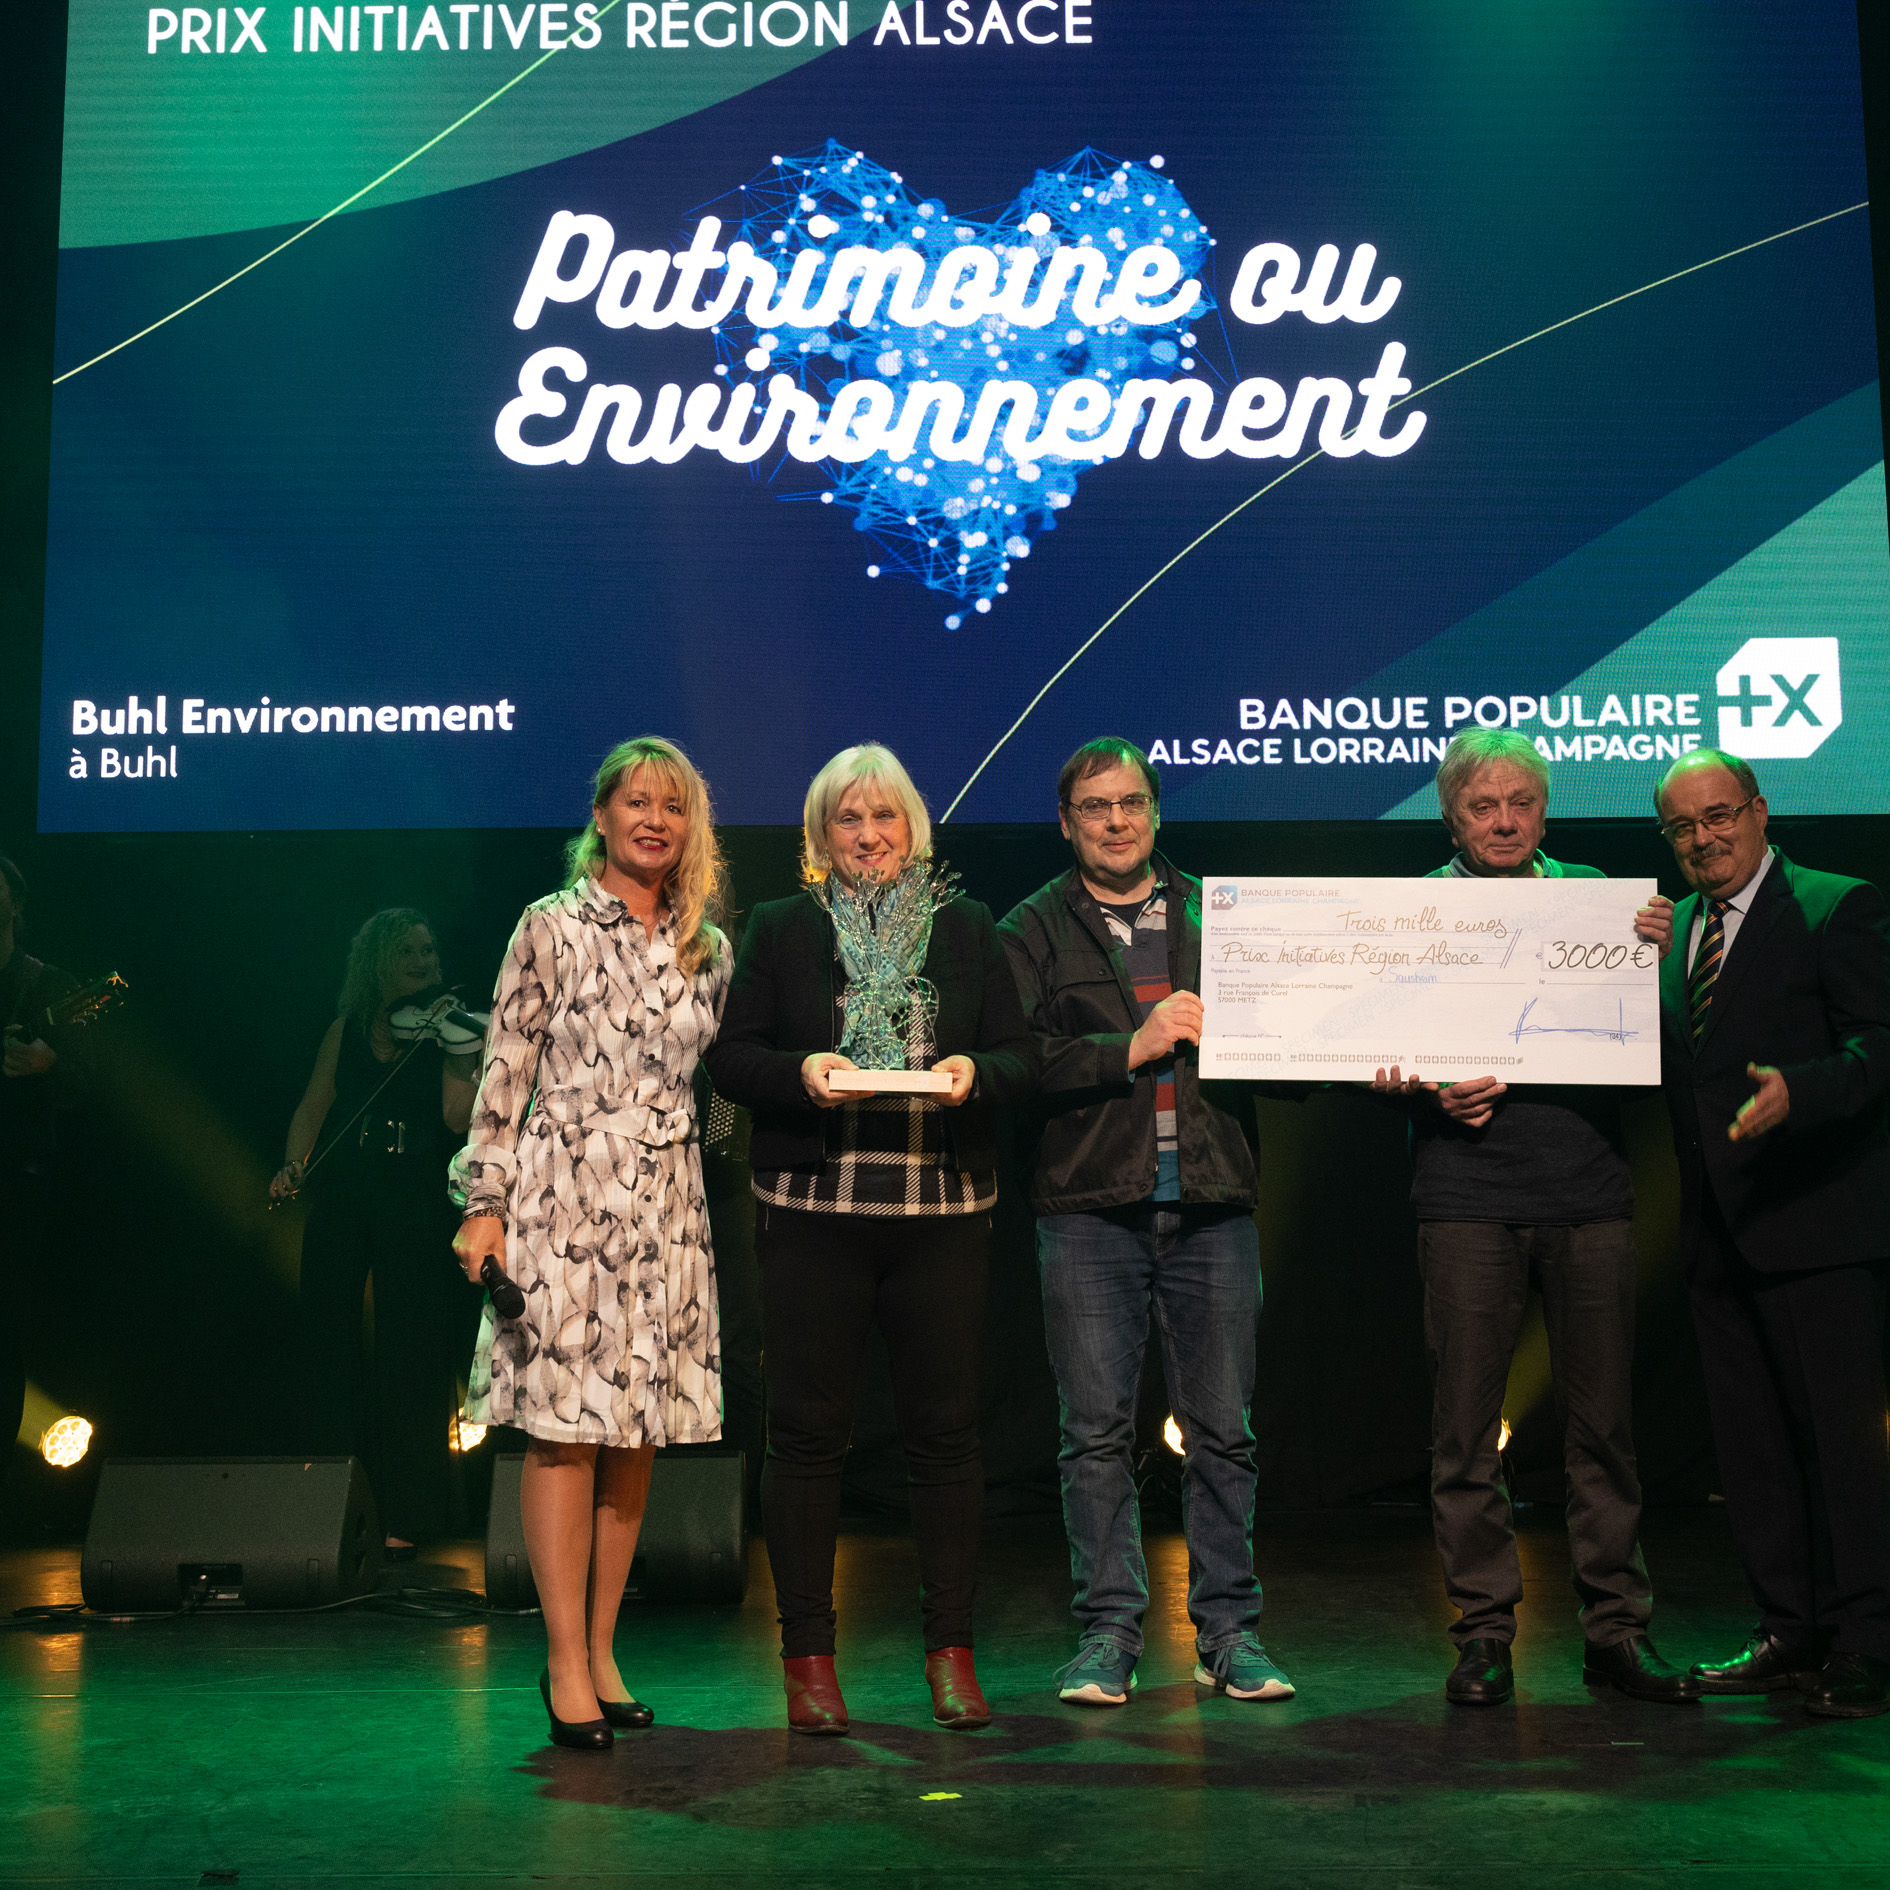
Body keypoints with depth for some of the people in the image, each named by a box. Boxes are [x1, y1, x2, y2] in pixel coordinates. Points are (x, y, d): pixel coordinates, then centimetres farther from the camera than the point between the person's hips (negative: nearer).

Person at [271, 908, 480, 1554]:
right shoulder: (348, 1030, 12)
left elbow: (458, 1120, -8)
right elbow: (312, 1108, 10)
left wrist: (465, 1058, -20)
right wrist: (293, 1165, -7)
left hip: (412, 1205, -2)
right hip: (341, 1199, 3)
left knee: (409, 1355, -4)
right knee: (329, 1348, 4)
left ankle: (401, 1518, 3)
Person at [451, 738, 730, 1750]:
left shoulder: (709, 947, 11)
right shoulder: (550, 929, -1)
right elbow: (504, 1074, -3)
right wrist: (483, 1203, -6)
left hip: (668, 1204, 4)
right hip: (563, 1193, -4)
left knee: (638, 1427, 6)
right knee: (565, 1425, -4)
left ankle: (602, 1650, 16)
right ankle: (565, 1664, 4)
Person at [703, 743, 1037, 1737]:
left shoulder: (966, 927, 13)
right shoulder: (780, 928, 10)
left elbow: (1020, 1056, 9)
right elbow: (731, 1056, 4)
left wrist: (976, 1074, -12)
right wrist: (801, 1072, -15)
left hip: (942, 1210, 1)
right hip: (812, 1210, -1)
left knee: (946, 1426, 3)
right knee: (808, 1429, 2)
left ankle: (951, 1653, 15)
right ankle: (808, 1656, 13)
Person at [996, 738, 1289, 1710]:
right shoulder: (1031, 931, 8)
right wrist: (1131, 1046, -14)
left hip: (1211, 1202, 2)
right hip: (1088, 1203, -2)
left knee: (1222, 1429, 5)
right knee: (1097, 1430, 1)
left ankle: (1229, 1632, 15)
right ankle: (1107, 1635, 11)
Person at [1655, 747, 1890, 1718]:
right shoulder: (1670, 930, 16)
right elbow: (1662, 1064, 13)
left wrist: (1797, 1091, -31)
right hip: (1719, 1226, 7)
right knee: (1749, 1439, 12)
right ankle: (1790, 1633, 22)